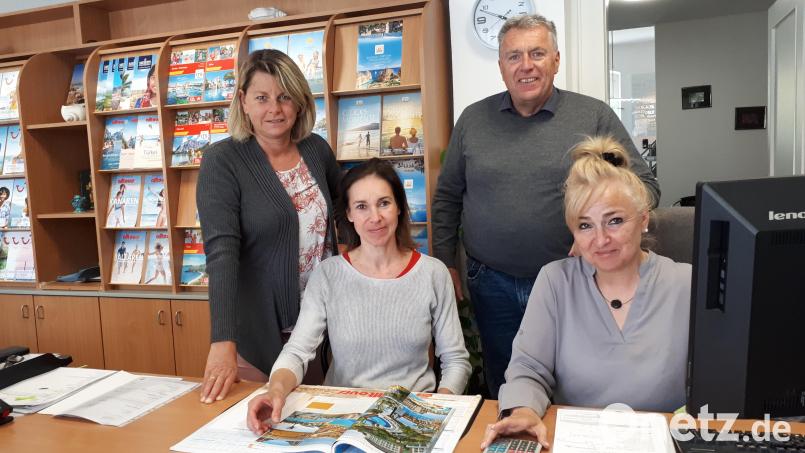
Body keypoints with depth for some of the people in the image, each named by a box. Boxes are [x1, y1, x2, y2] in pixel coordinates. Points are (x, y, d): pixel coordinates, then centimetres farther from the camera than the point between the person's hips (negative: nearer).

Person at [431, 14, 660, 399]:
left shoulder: (595, 116, -1)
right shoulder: (473, 119, 5)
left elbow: (644, 186, 2)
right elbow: (447, 198, 10)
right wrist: (446, 264, 5)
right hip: (493, 284, 2)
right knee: (503, 393, 15)